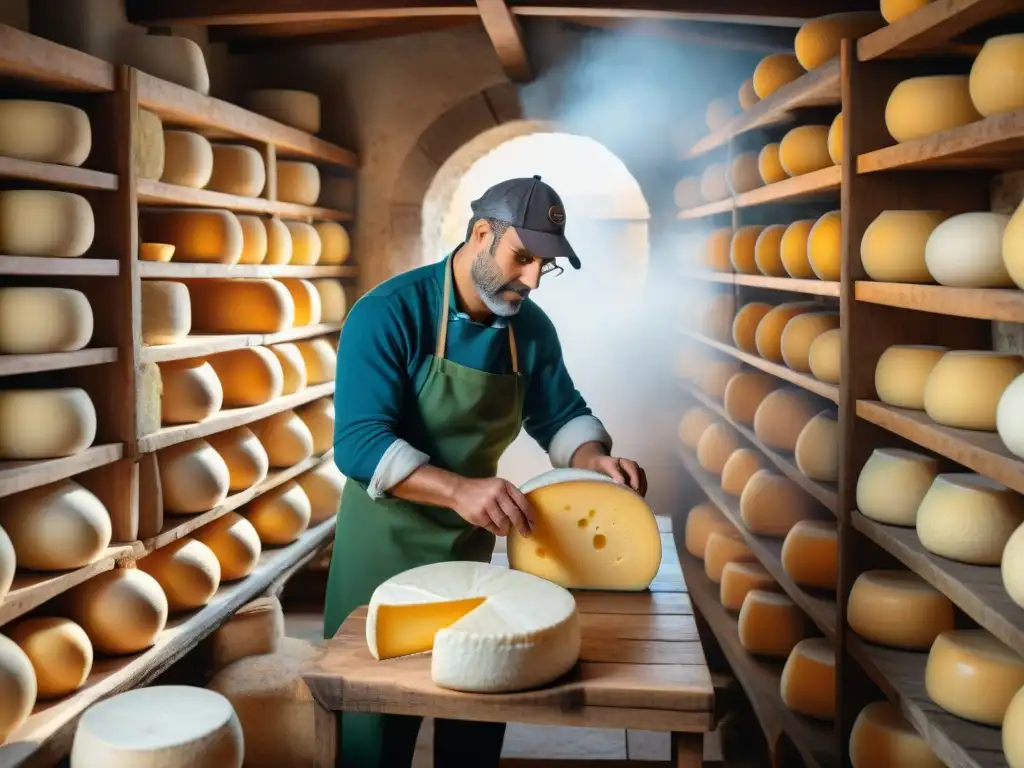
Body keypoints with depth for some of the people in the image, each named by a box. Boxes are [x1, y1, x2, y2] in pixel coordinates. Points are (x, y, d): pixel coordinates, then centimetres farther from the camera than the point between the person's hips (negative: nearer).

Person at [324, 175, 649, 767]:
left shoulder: (532, 328, -2)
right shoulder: (388, 314, -20)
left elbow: (561, 416, 9)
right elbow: (359, 443, -27)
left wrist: (595, 460, -14)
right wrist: (458, 490, -42)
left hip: (471, 541, 5)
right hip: (387, 542, -5)